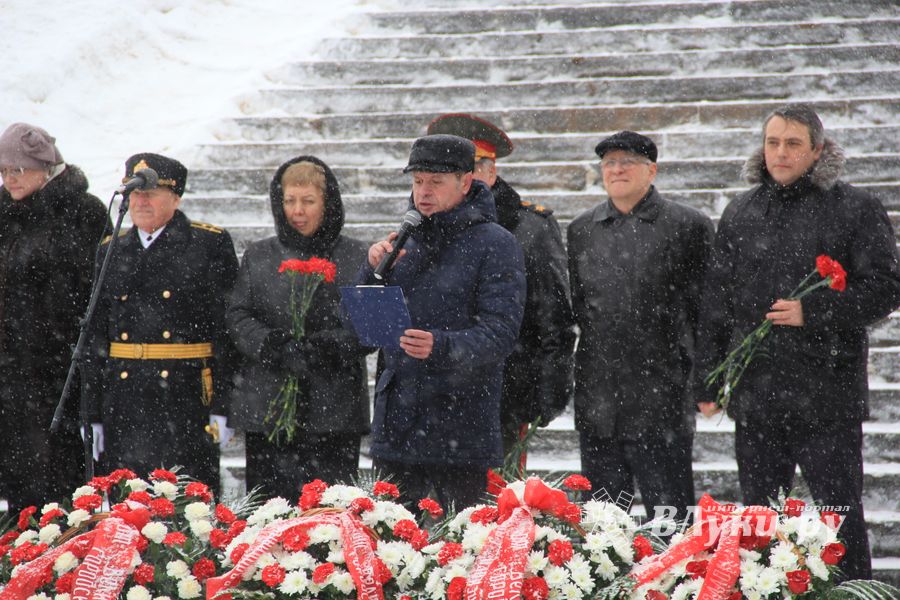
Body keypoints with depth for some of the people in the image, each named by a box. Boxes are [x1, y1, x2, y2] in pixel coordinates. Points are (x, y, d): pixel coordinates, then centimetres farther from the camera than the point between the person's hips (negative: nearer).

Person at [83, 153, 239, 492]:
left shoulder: (210, 245, 0)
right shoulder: (111, 251, 13)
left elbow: (226, 325, -4)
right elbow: (97, 333, 15)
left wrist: (222, 405, -10)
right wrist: (93, 413, 10)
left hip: (187, 397, -4)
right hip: (123, 398, 4)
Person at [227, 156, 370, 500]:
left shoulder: (356, 257, 7)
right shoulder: (259, 257, 13)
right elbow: (238, 317, 4)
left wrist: (326, 348, -17)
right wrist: (278, 348, -14)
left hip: (335, 410, -1)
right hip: (267, 406, 1)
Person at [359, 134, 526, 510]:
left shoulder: (496, 245, -5)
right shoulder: (408, 239, 14)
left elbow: (501, 333, -15)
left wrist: (442, 347, -32)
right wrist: (374, 270, -4)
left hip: (461, 430, -6)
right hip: (396, 421, 6)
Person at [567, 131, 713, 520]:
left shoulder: (688, 226, 0)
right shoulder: (581, 230, 14)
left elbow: (706, 307, -1)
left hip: (661, 397, -4)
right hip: (597, 398, 4)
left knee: (669, 514, -3)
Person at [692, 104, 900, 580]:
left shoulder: (856, 210, -1)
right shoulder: (741, 214, 13)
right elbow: (716, 303, 15)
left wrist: (812, 312, -16)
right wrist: (707, 380, 11)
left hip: (827, 394, -4)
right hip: (755, 394, 4)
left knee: (841, 519, 0)